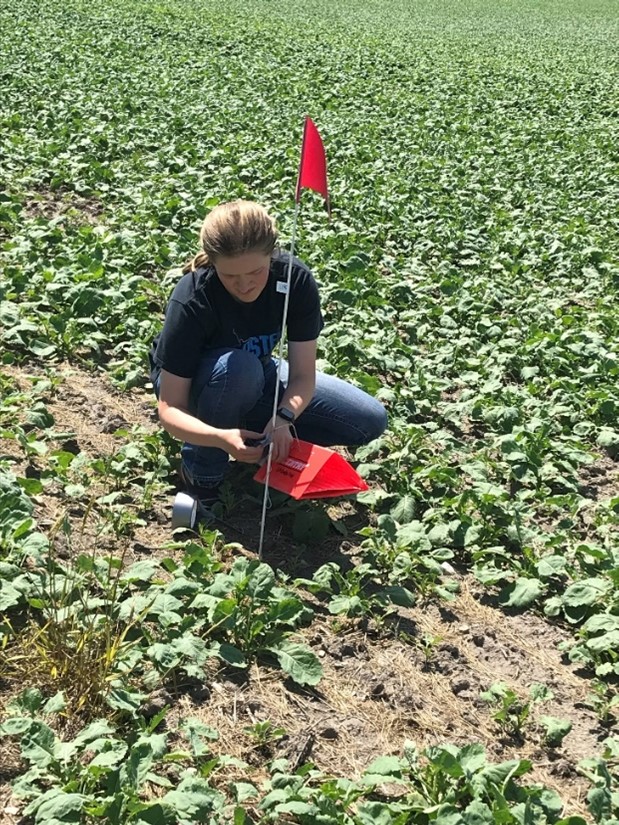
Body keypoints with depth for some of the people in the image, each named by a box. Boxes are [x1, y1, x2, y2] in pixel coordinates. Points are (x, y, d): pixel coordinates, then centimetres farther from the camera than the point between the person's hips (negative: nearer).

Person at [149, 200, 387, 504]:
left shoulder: (296, 279, -26)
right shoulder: (191, 301, -35)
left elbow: (303, 375, -23)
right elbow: (170, 409, -33)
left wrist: (283, 418, -44)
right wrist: (220, 437, -52)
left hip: (256, 381, 4)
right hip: (190, 384, -4)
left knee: (370, 421, -7)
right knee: (239, 367, -41)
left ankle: (256, 434, 6)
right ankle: (203, 472, -16)